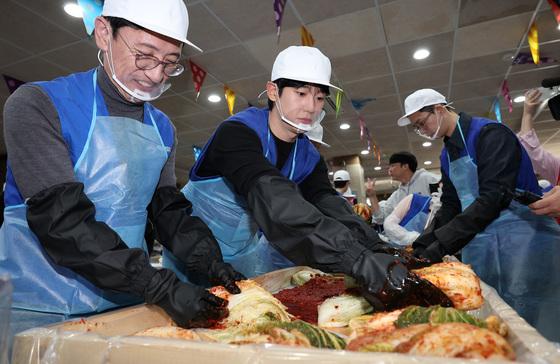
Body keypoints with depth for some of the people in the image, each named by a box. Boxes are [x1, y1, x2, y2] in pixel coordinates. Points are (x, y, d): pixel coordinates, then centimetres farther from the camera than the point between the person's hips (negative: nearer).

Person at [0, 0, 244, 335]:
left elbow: (170, 211, 3)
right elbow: (59, 219, -23)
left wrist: (210, 264, -14)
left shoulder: (163, 130, 4)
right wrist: (161, 287, -28)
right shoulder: (39, 104, -13)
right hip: (41, 312, -4)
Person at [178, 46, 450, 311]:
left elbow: (330, 208, -17)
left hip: (249, 266, 5)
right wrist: (359, 261, -48)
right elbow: (272, 200, -39)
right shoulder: (237, 132, -23)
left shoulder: (310, 158, -2)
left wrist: (378, 253, -35)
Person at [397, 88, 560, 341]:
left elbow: (493, 198, -22)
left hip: (521, 241, -7)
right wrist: (421, 245, -1)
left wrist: (442, 245, -23)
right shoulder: (447, 154, 13)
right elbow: (450, 206, 11)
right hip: (478, 245, 7)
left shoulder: (490, 133, -12)